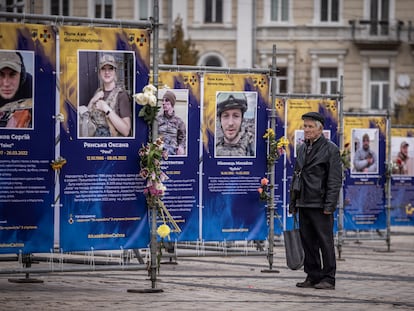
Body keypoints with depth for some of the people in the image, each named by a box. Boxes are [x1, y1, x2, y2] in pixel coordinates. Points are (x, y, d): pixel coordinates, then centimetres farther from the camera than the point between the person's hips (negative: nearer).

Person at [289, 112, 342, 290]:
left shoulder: (331, 149, -5)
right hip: (304, 204, 7)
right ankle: (313, 277, 15)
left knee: (325, 241, -4)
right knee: (307, 241, 8)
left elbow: (335, 180, -10)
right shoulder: (302, 149, 17)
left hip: (320, 205, -7)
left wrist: (329, 205, -16)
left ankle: (328, 279, 0)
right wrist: (293, 202, 16)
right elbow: (296, 176, 21)